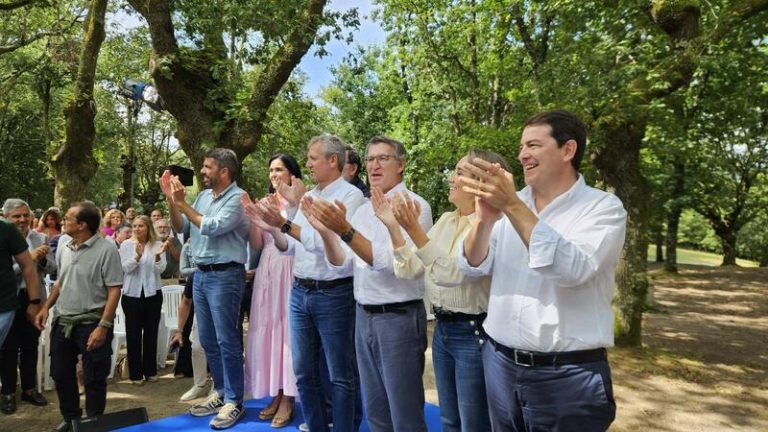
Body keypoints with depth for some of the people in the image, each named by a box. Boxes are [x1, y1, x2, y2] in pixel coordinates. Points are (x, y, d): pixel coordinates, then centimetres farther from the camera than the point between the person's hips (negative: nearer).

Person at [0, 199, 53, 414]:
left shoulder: (39, 238, 0)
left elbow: (51, 268, 1)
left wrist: (43, 259, -19)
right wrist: (27, 259, -27)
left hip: (34, 299, 3)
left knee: (30, 346, 15)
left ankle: (29, 389, 29)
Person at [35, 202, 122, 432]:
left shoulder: (106, 249, -16)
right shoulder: (64, 247, 6)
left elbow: (114, 290, -17)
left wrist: (103, 326, -20)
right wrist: (46, 307, 9)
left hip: (91, 322, -7)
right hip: (62, 321, 7)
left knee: (94, 379, 5)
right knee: (61, 374, 16)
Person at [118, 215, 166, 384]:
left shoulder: (157, 244, 1)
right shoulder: (126, 245, -2)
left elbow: (160, 269, -6)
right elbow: (126, 268, -10)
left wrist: (157, 257, -26)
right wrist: (137, 256, -28)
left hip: (152, 293, 2)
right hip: (132, 294, -1)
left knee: (151, 333, 9)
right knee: (133, 334, 3)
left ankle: (150, 371, 21)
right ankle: (136, 373, 13)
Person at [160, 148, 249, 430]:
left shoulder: (238, 197, -12)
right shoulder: (203, 196, 13)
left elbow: (212, 227, -20)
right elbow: (181, 228, 15)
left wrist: (182, 203, -10)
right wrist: (170, 199, 3)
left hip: (225, 275, -8)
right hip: (201, 274, 8)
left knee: (226, 340, -2)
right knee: (208, 340, 15)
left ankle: (234, 402, 10)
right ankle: (221, 393, 29)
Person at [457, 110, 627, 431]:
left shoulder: (604, 207, -7)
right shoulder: (510, 203, 5)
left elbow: (573, 269, -24)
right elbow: (474, 267, -1)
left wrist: (512, 206, -28)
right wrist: (484, 219, -20)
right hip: (500, 363, 4)